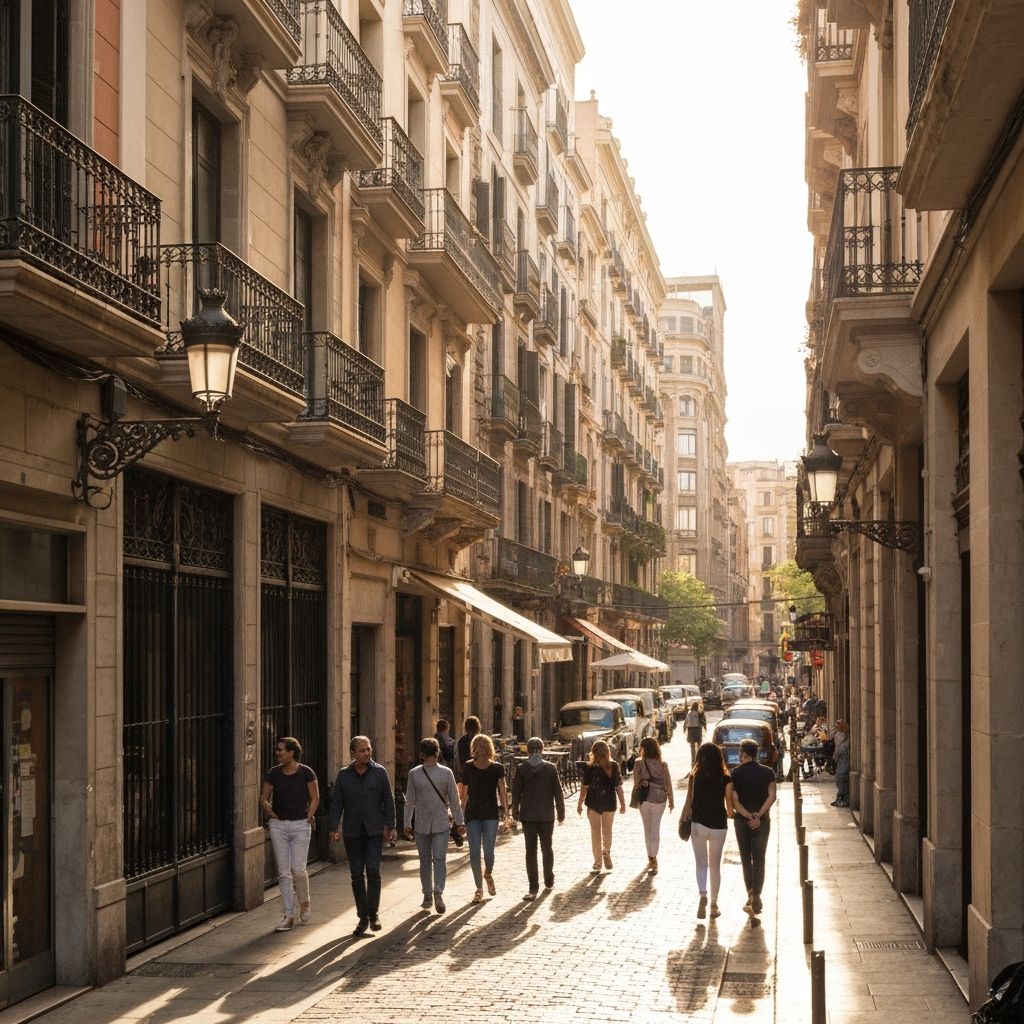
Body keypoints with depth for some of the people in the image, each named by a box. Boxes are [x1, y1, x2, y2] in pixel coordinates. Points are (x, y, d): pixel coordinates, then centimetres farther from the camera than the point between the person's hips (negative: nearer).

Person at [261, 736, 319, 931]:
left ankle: (304, 903, 21)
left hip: (300, 825, -3)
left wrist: (309, 816, -5)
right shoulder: (273, 773, 3)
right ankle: (288, 915, 7)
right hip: (279, 826, 3)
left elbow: (315, 798, 5)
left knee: (298, 869, -8)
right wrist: (269, 812, -5)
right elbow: (264, 798, 11)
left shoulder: (306, 773, -4)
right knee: (283, 871, 2)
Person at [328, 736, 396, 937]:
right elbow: (336, 803, 5)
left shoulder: (379, 772, 2)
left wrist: (389, 826, -2)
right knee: (357, 875, 4)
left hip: (375, 830, -2)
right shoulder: (344, 775, 5)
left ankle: (373, 913, -1)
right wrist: (333, 827, -4)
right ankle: (363, 917, 12)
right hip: (352, 832, 2)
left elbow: (388, 800, 4)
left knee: (373, 870, -12)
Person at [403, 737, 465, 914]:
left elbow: (410, 802, -2)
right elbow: (454, 800, -1)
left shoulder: (414, 773, -5)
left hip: (421, 825, 0)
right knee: (440, 859, 1)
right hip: (441, 823, 0)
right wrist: (459, 822, 7)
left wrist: (407, 824, 6)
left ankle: (427, 896, 16)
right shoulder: (446, 773, -5)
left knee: (425, 861, 11)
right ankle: (438, 892, -18)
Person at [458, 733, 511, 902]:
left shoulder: (497, 768, 0)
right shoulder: (468, 768, 2)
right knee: (474, 852, -2)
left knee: (488, 851, -6)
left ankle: (488, 875, 28)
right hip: (473, 814, 1)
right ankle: (479, 889, 9)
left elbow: (502, 789, -7)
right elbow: (464, 793, 7)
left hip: (491, 814, -1)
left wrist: (505, 810, -20)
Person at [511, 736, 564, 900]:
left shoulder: (521, 769, -5)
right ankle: (549, 880, 28)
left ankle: (533, 888, -4)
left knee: (531, 850, 1)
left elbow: (516, 792, -1)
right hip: (546, 815, 1)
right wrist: (561, 813, 8)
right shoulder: (550, 768, -4)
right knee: (547, 847, 18)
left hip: (528, 815, -1)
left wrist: (515, 812, 10)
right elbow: (558, 792, -1)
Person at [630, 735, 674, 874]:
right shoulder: (663, 765, -5)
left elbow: (636, 784, -8)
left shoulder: (639, 764, -11)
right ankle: (653, 859, 1)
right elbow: (668, 784, -3)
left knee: (648, 829, 14)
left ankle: (651, 859, 19)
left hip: (645, 799, -1)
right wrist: (671, 801, 7)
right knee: (655, 829, 8)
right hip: (660, 800, 1)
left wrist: (634, 801, 3)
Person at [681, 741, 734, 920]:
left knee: (701, 863, 9)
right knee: (715, 865, 14)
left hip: (698, 824, 0)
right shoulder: (725, 779, -7)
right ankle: (714, 904, 19)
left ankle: (703, 895, -15)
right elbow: (729, 805, -5)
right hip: (719, 826, 0)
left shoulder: (695, 777, -6)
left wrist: (684, 819, 6)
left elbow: (689, 802, -7)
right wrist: (730, 815, 15)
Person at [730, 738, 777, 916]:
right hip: (762, 822, 1)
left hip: (741, 821, 0)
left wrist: (749, 816, -13)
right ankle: (756, 897, -8)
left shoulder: (735, 773, -5)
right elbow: (772, 797, -11)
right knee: (759, 860, 4)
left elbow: (734, 800, -13)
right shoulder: (768, 772, -1)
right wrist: (758, 815, -13)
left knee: (746, 859, 13)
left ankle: (750, 894, 13)